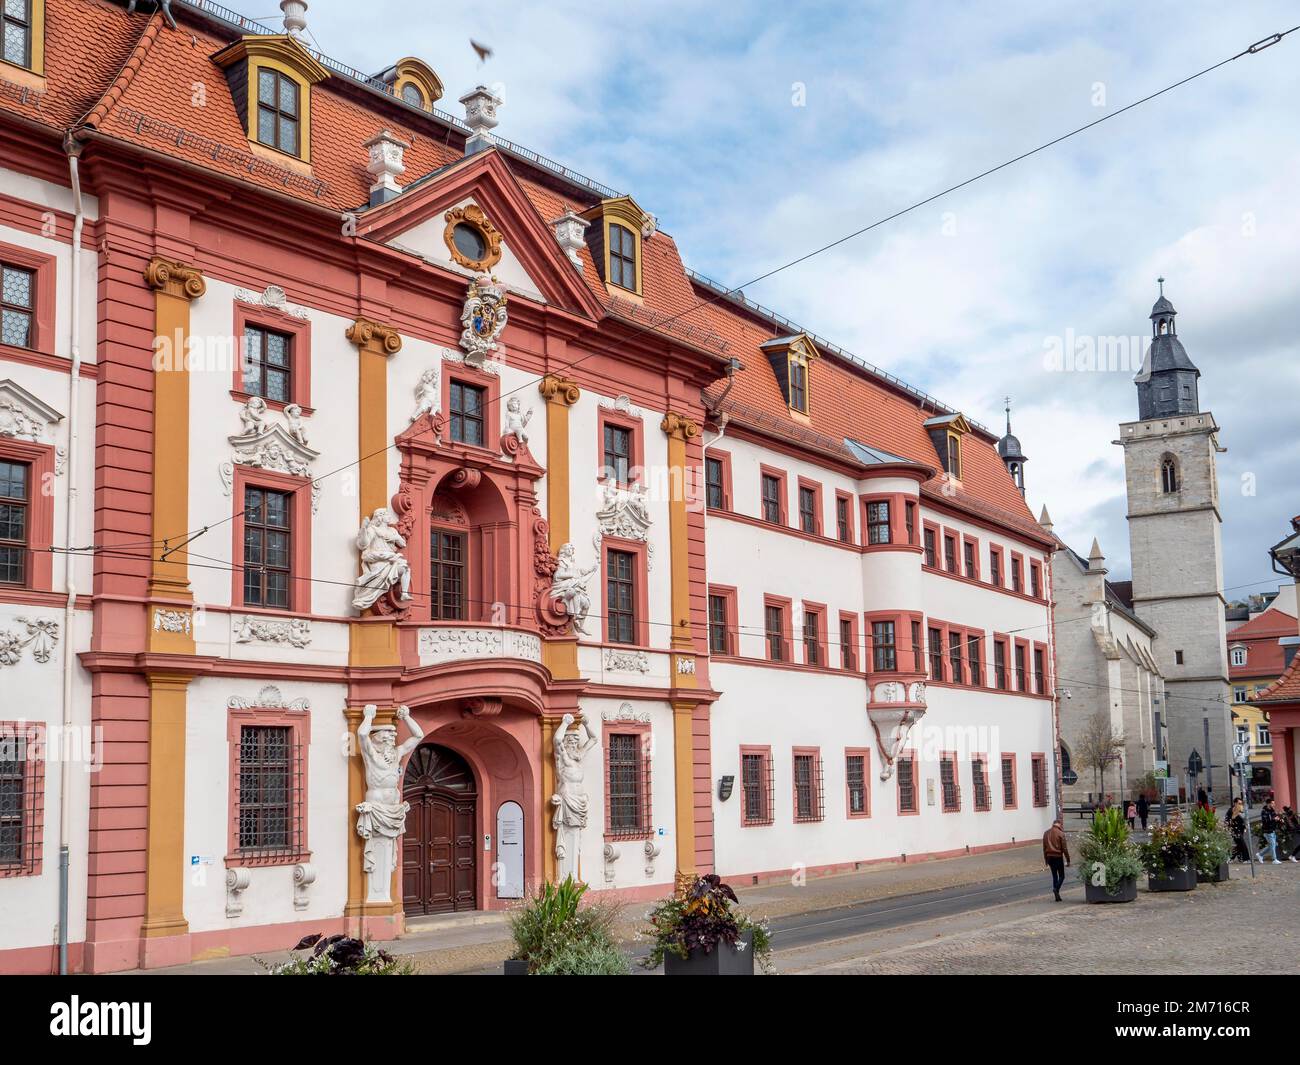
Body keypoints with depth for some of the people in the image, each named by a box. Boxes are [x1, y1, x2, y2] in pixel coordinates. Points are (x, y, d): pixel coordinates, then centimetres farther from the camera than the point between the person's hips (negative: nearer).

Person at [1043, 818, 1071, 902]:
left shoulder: (1046, 833, 9)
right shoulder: (1060, 833, -9)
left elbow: (1044, 847, 13)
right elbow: (1064, 848, -9)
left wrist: (1046, 859, 19)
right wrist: (1068, 860, -3)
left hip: (1049, 857, 5)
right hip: (1058, 857, -5)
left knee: (1054, 876, 12)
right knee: (1061, 876, 4)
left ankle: (1057, 896, 11)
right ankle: (1056, 888, -21)